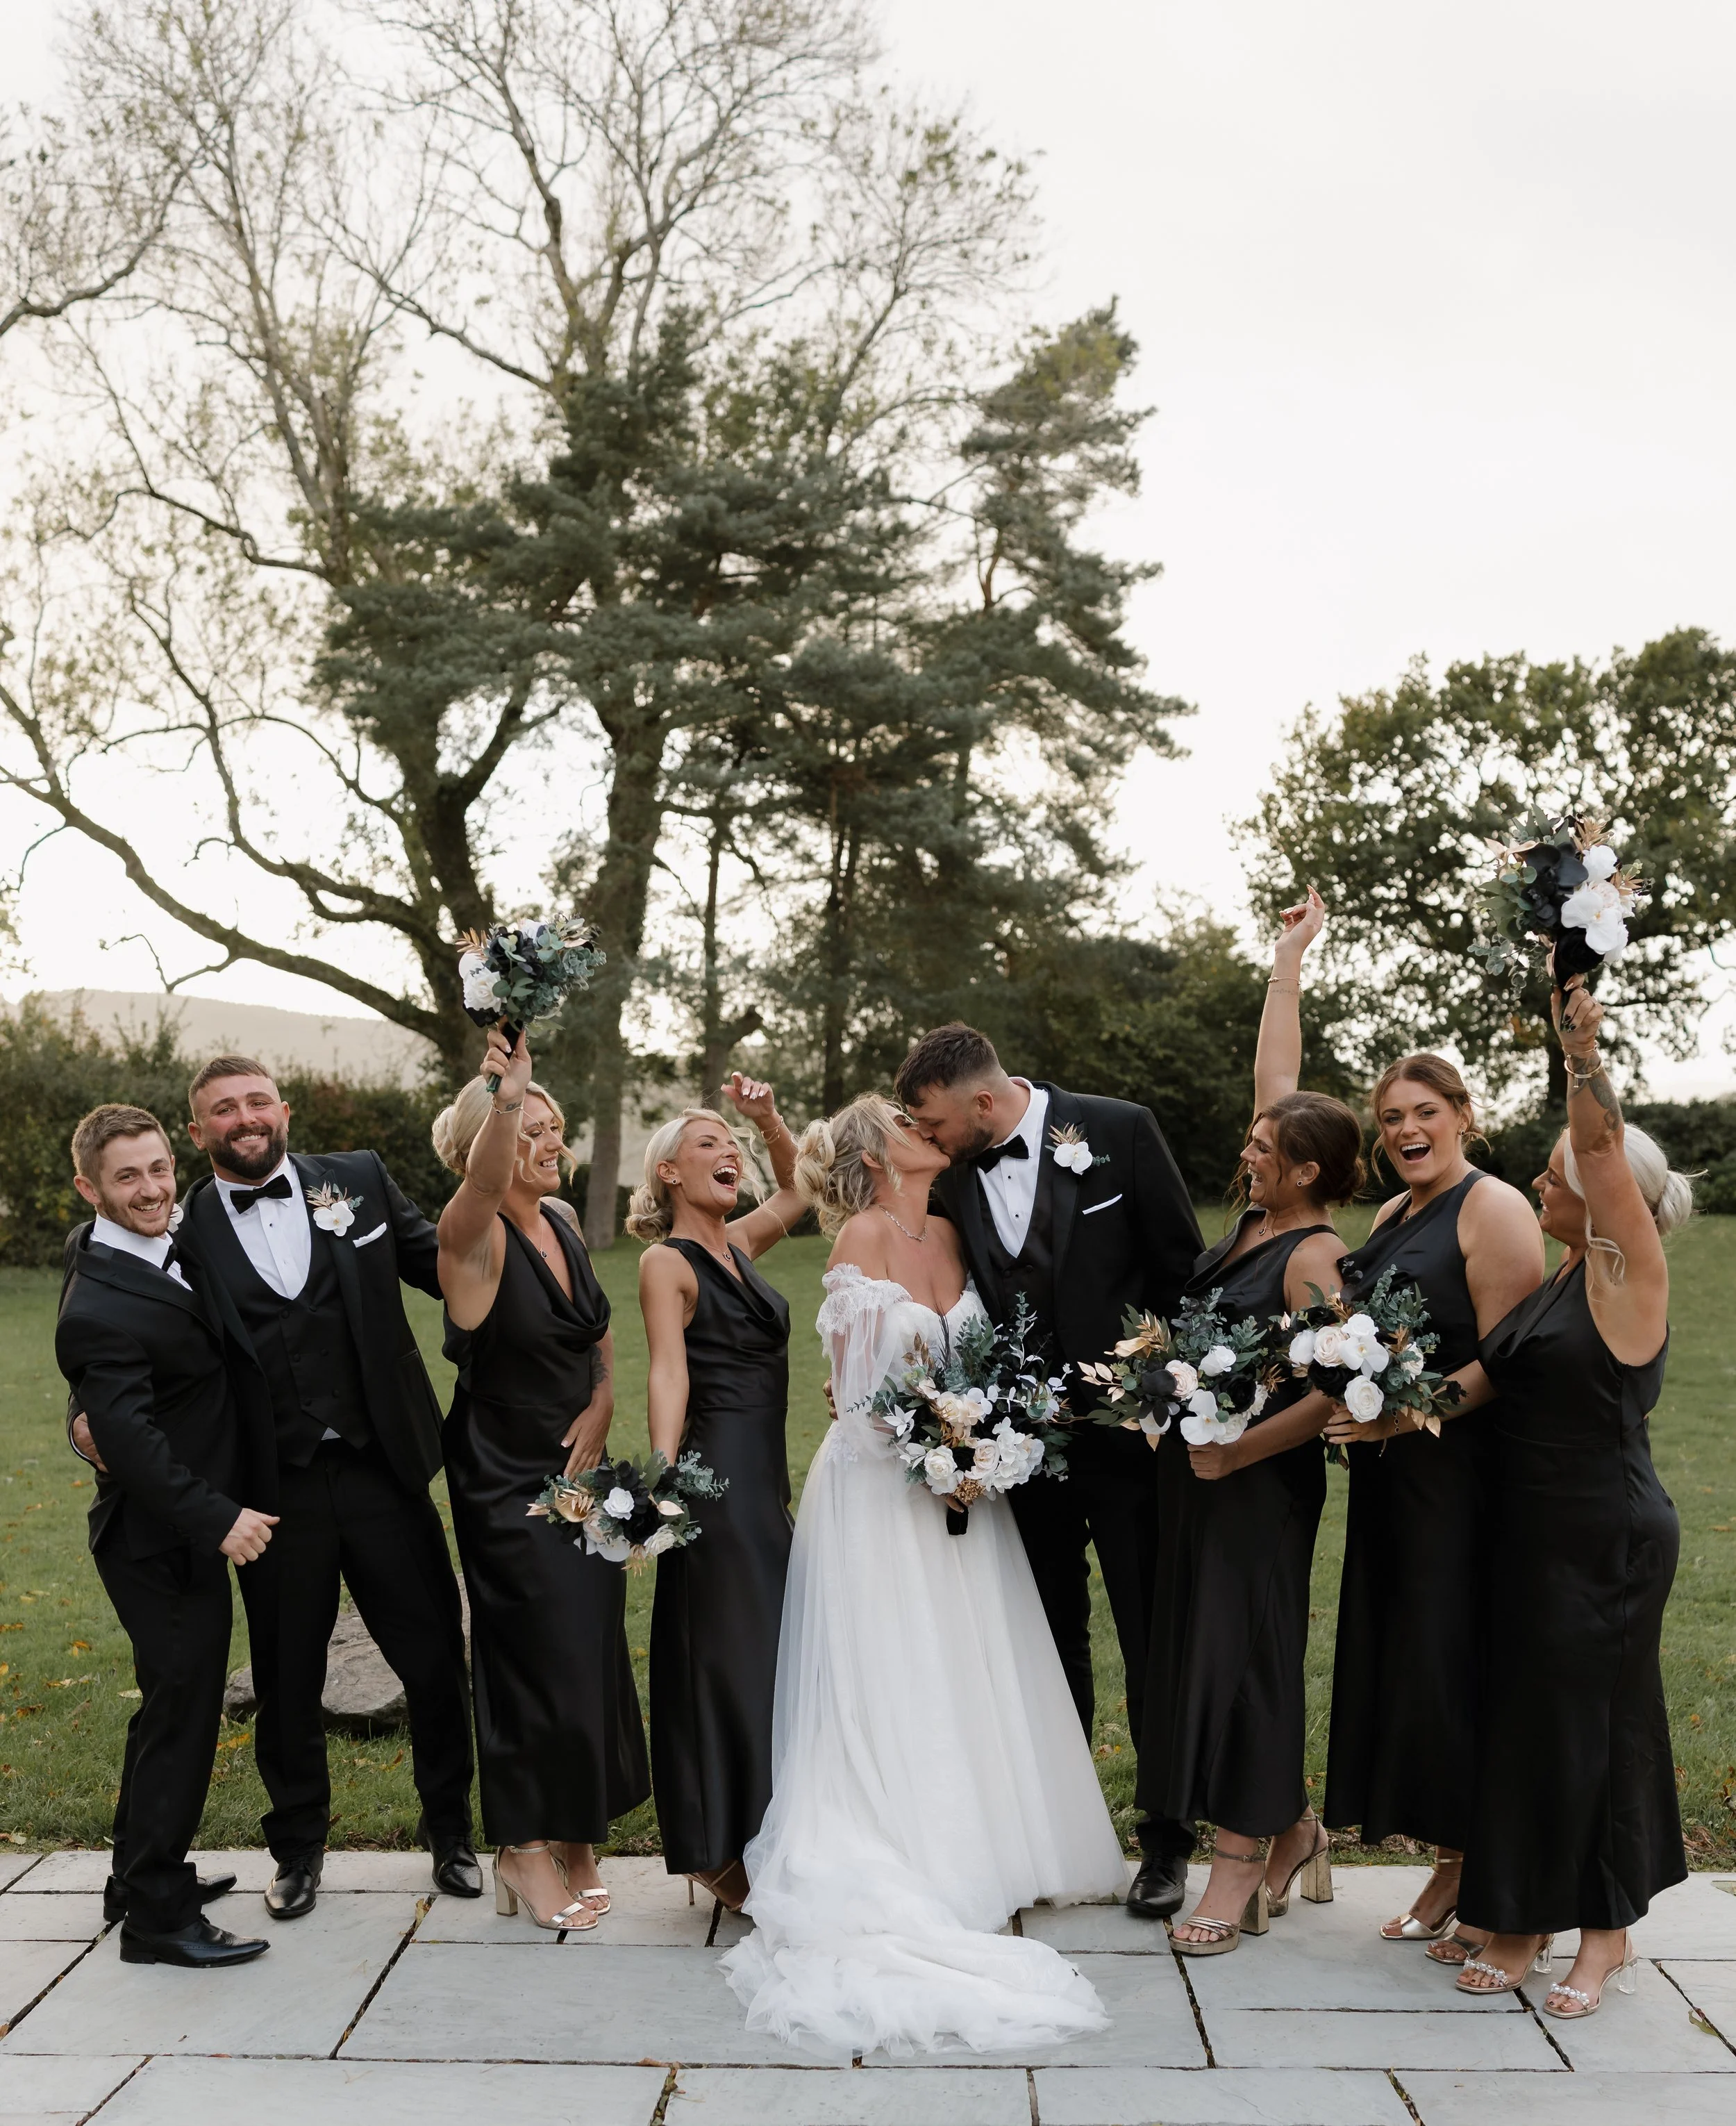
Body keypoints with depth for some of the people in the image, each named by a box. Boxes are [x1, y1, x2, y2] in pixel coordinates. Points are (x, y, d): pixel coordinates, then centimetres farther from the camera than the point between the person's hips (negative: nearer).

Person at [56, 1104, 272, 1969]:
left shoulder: (161, 1250, 4)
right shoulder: (101, 1308, -25)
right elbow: (128, 1436, -29)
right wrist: (217, 1518, -29)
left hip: (184, 1531, 10)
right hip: (164, 1540, -10)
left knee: (171, 1704, 21)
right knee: (181, 1711, -1)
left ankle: (141, 1876, 37)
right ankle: (157, 1916, 11)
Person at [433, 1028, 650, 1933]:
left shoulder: (562, 1223, 5)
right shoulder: (474, 1237, -17)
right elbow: (482, 1182, -42)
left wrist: (601, 1403, 0)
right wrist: (504, 1098, -60)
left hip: (579, 1468, 7)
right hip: (505, 1477, -7)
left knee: (589, 1648, 11)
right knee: (538, 1653, -1)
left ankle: (571, 1842, 28)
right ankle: (524, 1851, 17)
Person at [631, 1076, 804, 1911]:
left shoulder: (737, 1243, 13)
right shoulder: (667, 1261, -7)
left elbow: (797, 1187, 28)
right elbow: (668, 1372, -19)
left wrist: (769, 1120, 12)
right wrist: (663, 1476, -29)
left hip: (767, 1473, 8)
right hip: (718, 1471, -8)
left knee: (762, 1648, 11)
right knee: (726, 1648, -4)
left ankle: (745, 1842, 21)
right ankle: (720, 1849, 7)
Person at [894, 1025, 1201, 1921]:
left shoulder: (1119, 1132, -11)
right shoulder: (954, 1183, -1)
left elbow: (1183, 1269, -6)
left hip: (1127, 1434, -3)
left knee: (1153, 1645, 7)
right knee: (1052, 1648, 15)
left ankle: (1166, 1843, 21)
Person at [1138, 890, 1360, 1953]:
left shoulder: (1317, 1257, -17)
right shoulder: (1261, 1218, 5)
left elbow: (1334, 1391, -21)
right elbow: (1277, 1071, 11)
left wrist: (1234, 1454, -17)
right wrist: (1289, 959, 16)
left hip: (1259, 1481, -8)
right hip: (1197, 1468, 9)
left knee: (1244, 1651, -1)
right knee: (1202, 1646, 13)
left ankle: (1241, 1864, 11)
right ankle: (1290, 1828, 28)